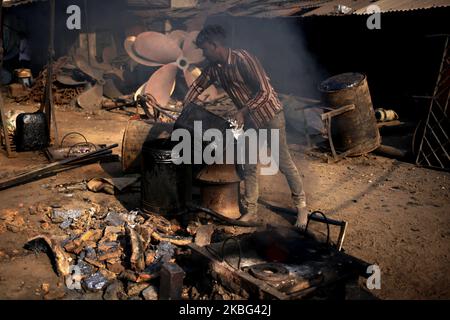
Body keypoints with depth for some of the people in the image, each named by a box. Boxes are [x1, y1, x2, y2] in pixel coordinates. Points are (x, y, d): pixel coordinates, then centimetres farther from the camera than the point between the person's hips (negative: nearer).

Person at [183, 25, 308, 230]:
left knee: (283, 162, -1)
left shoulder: (243, 59, -24)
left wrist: (243, 111, -29)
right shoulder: (214, 67, -1)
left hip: (270, 115, -7)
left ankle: (301, 206, 14)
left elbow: (265, 91, -26)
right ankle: (250, 208, 22)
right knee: (249, 166, 9)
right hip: (250, 120, 7)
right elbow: (198, 86, 15)